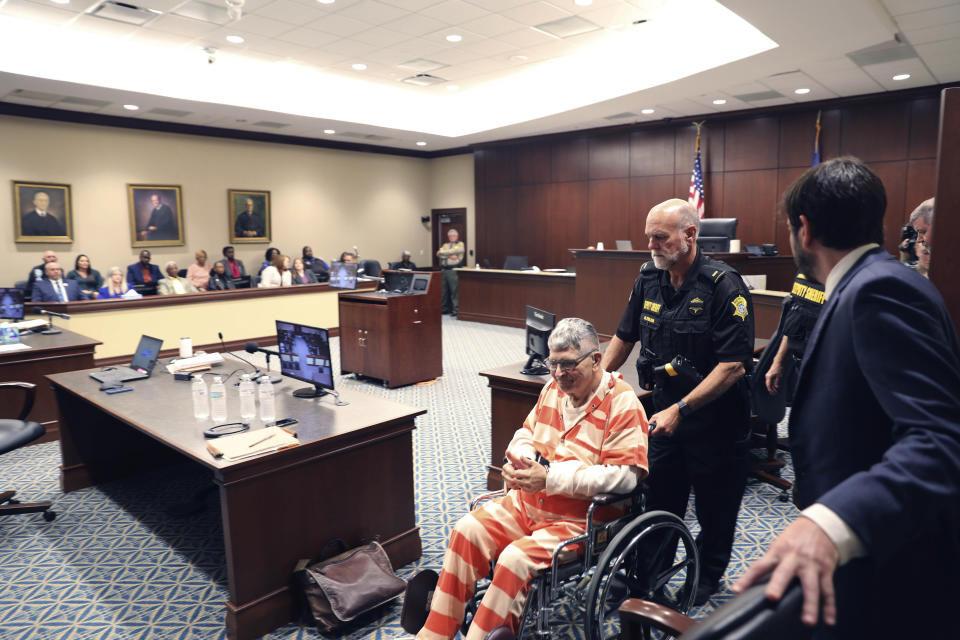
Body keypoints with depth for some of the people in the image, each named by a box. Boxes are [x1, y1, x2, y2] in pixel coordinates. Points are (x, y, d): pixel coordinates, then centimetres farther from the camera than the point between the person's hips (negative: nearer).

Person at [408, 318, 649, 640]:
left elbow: (624, 475, -23)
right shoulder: (553, 388, 6)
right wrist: (519, 460, -6)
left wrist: (549, 478, -26)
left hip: (581, 519, -7)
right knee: (467, 530, -8)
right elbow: (526, 433, 20)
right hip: (528, 503, 7)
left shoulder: (622, 404, -15)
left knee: (515, 559, -26)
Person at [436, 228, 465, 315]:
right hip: (444, 270, 5)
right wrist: (449, 255, -11)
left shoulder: (460, 244, 7)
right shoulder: (445, 245, 20)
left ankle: (456, 309, -6)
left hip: (454, 270, -5)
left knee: (455, 291, -9)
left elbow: (453, 251, -10)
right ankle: (445, 308, 15)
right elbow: (439, 254, 3)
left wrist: (442, 252, 2)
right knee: (444, 290, 6)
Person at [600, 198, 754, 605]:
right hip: (666, 408, 5)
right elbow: (624, 338, 12)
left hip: (714, 415, -5)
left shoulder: (724, 286, -19)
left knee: (714, 502, 14)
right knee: (659, 495, 14)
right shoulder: (649, 280, 0)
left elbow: (732, 365, -23)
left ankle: (708, 575, 36)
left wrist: (680, 410, -26)